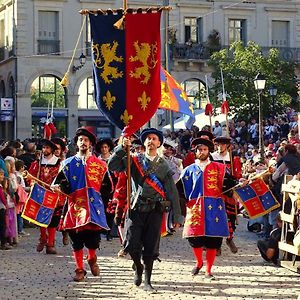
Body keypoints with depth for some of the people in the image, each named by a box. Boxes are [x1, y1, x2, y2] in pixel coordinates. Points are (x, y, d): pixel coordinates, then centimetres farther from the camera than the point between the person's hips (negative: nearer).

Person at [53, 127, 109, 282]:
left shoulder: (99, 164, 9)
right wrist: (57, 187, -16)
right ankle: (79, 269, 14)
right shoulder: (68, 163, 10)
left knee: (93, 239, -6)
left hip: (94, 206, -1)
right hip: (75, 205, 1)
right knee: (77, 240, 2)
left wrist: (101, 200, 5)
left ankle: (92, 258, 25)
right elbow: (61, 183, 3)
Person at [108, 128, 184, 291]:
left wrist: (177, 216, 3)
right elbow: (112, 166, -4)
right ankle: (138, 267, 25)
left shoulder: (164, 165, 8)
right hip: (136, 209, 0)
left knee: (151, 247, 0)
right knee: (131, 245, -6)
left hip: (155, 210, 0)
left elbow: (172, 191, 6)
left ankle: (147, 281, 14)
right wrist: (122, 148, -12)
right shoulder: (134, 160, 7)